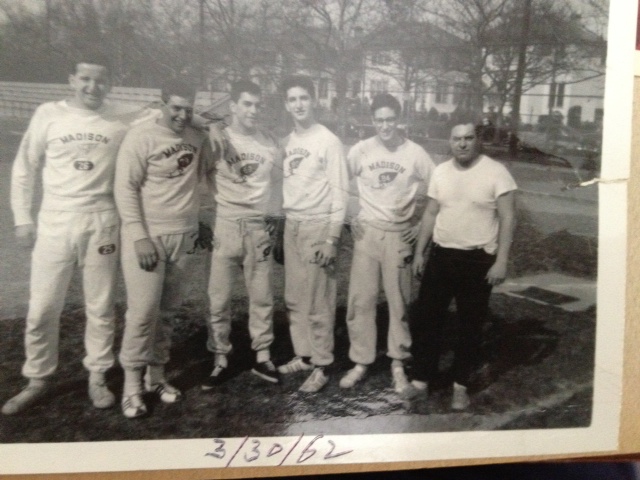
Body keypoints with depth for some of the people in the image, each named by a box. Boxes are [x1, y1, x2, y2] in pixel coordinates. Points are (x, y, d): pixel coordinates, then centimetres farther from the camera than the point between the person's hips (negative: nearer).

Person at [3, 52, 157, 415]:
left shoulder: (125, 117, -1)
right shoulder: (49, 114, 1)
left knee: (101, 307, 9)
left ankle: (97, 378, 26)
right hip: (55, 223, 1)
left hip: (101, 223, 0)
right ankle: (38, 380, 25)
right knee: (42, 309, 6)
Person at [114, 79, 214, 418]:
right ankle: (132, 383, 9)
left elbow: (207, 171, 20)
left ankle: (156, 375, 23)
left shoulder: (198, 139, 7)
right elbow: (125, 188, -10)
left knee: (166, 311, 11)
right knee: (143, 311, -5)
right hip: (147, 236, -5)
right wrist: (139, 236, -15)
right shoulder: (141, 137, -8)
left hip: (182, 237, 5)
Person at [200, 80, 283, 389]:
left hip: (259, 227, 2)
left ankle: (262, 357, 19)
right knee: (219, 298, 2)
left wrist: (273, 218, 12)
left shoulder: (270, 145, 6)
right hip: (225, 226, -2)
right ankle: (220, 361, 14)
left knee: (262, 296, 7)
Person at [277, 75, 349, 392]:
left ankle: (321, 366, 10)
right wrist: (280, 222, 10)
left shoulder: (328, 141, -8)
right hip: (291, 225, 7)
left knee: (318, 301, -2)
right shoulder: (287, 142, 12)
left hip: (318, 226, -7)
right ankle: (303, 355, 26)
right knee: (294, 298, 12)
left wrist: (332, 238, -16)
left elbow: (339, 192, -11)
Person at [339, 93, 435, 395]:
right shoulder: (360, 150, -2)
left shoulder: (415, 153, -4)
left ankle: (398, 364, 18)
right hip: (367, 232, 1)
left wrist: (421, 224, 0)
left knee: (399, 301, 5)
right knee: (360, 299, 3)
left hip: (399, 234, -1)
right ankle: (360, 361, 16)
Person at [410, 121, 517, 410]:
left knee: (470, 324, 7)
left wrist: (501, 261, -15)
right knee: (426, 318, 6)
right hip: (441, 255, 4)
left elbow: (507, 219, -9)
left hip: (478, 259, -4)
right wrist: (419, 253, 9)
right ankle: (421, 377, 21)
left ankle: (460, 385, 22)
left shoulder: (496, 172, -8)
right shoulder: (440, 172, 5)